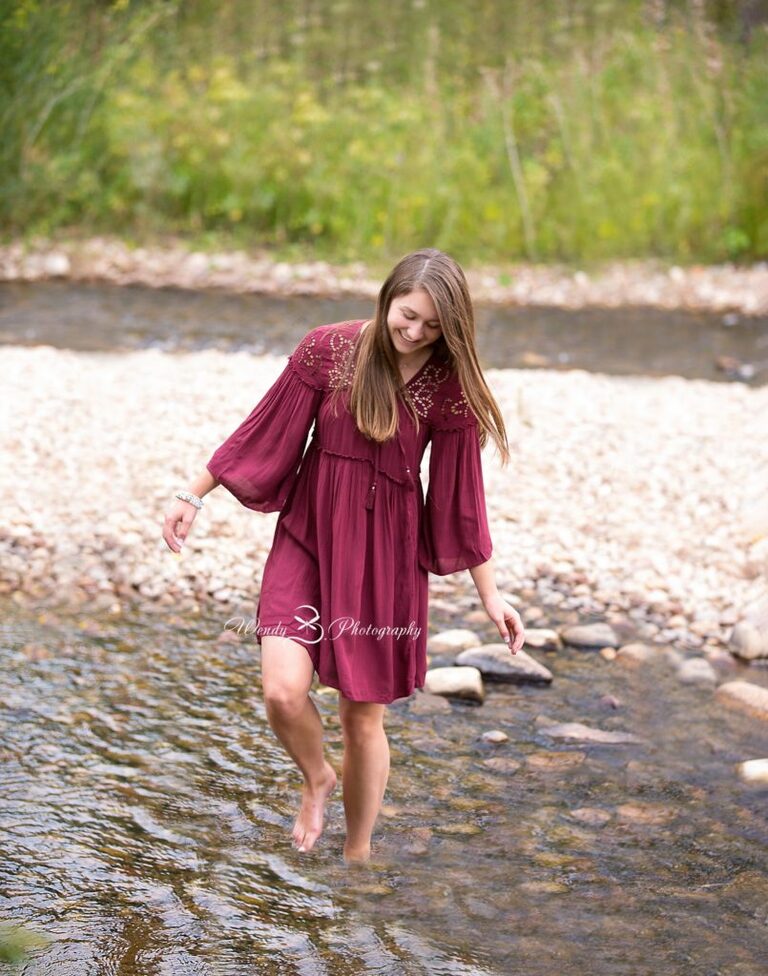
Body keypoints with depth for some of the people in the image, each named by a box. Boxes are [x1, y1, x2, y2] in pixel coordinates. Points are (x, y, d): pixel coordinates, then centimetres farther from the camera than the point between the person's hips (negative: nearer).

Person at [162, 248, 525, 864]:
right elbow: (265, 430, 1)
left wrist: (490, 593, 1)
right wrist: (194, 496, 5)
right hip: (310, 537, 0)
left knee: (364, 717, 7)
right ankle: (317, 778, 19)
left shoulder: (450, 387, -7)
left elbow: (461, 493, -1)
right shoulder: (329, 349, -7)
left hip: (385, 553, 0)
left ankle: (358, 853, 30)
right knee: (284, 691, -17)